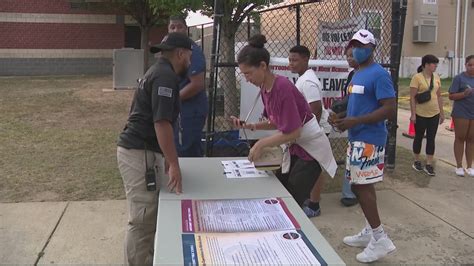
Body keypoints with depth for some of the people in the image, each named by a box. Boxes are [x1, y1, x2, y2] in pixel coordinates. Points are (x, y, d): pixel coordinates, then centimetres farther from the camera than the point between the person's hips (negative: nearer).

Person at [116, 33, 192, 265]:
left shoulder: (159, 71, 19)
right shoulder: (166, 76, -14)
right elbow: (161, 123, -23)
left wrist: (165, 157, 29)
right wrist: (173, 163, -21)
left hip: (139, 150, 11)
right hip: (139, 153, -11)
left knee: (149, 215, 17)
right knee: (142, 219, -5)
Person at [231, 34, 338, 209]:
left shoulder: (283, 87, -27)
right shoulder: (264, 88, -1)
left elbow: (293, 132, -26)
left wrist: (261, 143, -20)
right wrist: (251, 126, -3)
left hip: (311, 148, -8)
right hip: (295, 148, 8)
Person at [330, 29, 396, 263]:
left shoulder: (379, 74, -14)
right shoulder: (357, 75, 15)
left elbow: (390, 110, -20)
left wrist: (355, 121, -23)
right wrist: (342, 118, 5)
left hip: (369, 139, -10)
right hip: (356, 138, 10)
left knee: (362, 186, -9)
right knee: (360, 186, 13)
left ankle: (380, 239, 1)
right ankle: (370, 231, 25)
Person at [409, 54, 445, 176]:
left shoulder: (436, 77, 6)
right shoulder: (417, 77, -11)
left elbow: (439, 96, 12)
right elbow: (412, 97, -11)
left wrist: (441, 113, 11)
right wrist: (413, 114, -15)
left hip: (434, 114, 5)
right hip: (420, 114, -5)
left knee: (431, 139, 6)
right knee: (419, 137, 9)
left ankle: (429, 165, 11)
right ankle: (417, 162, 24)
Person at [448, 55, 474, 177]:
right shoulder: (459, 78, -6)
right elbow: (451, 96, -9)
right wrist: (464, 94, -24)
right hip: (461, 113, -4)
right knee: (460, 138, 4)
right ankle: (459, 166, 13)